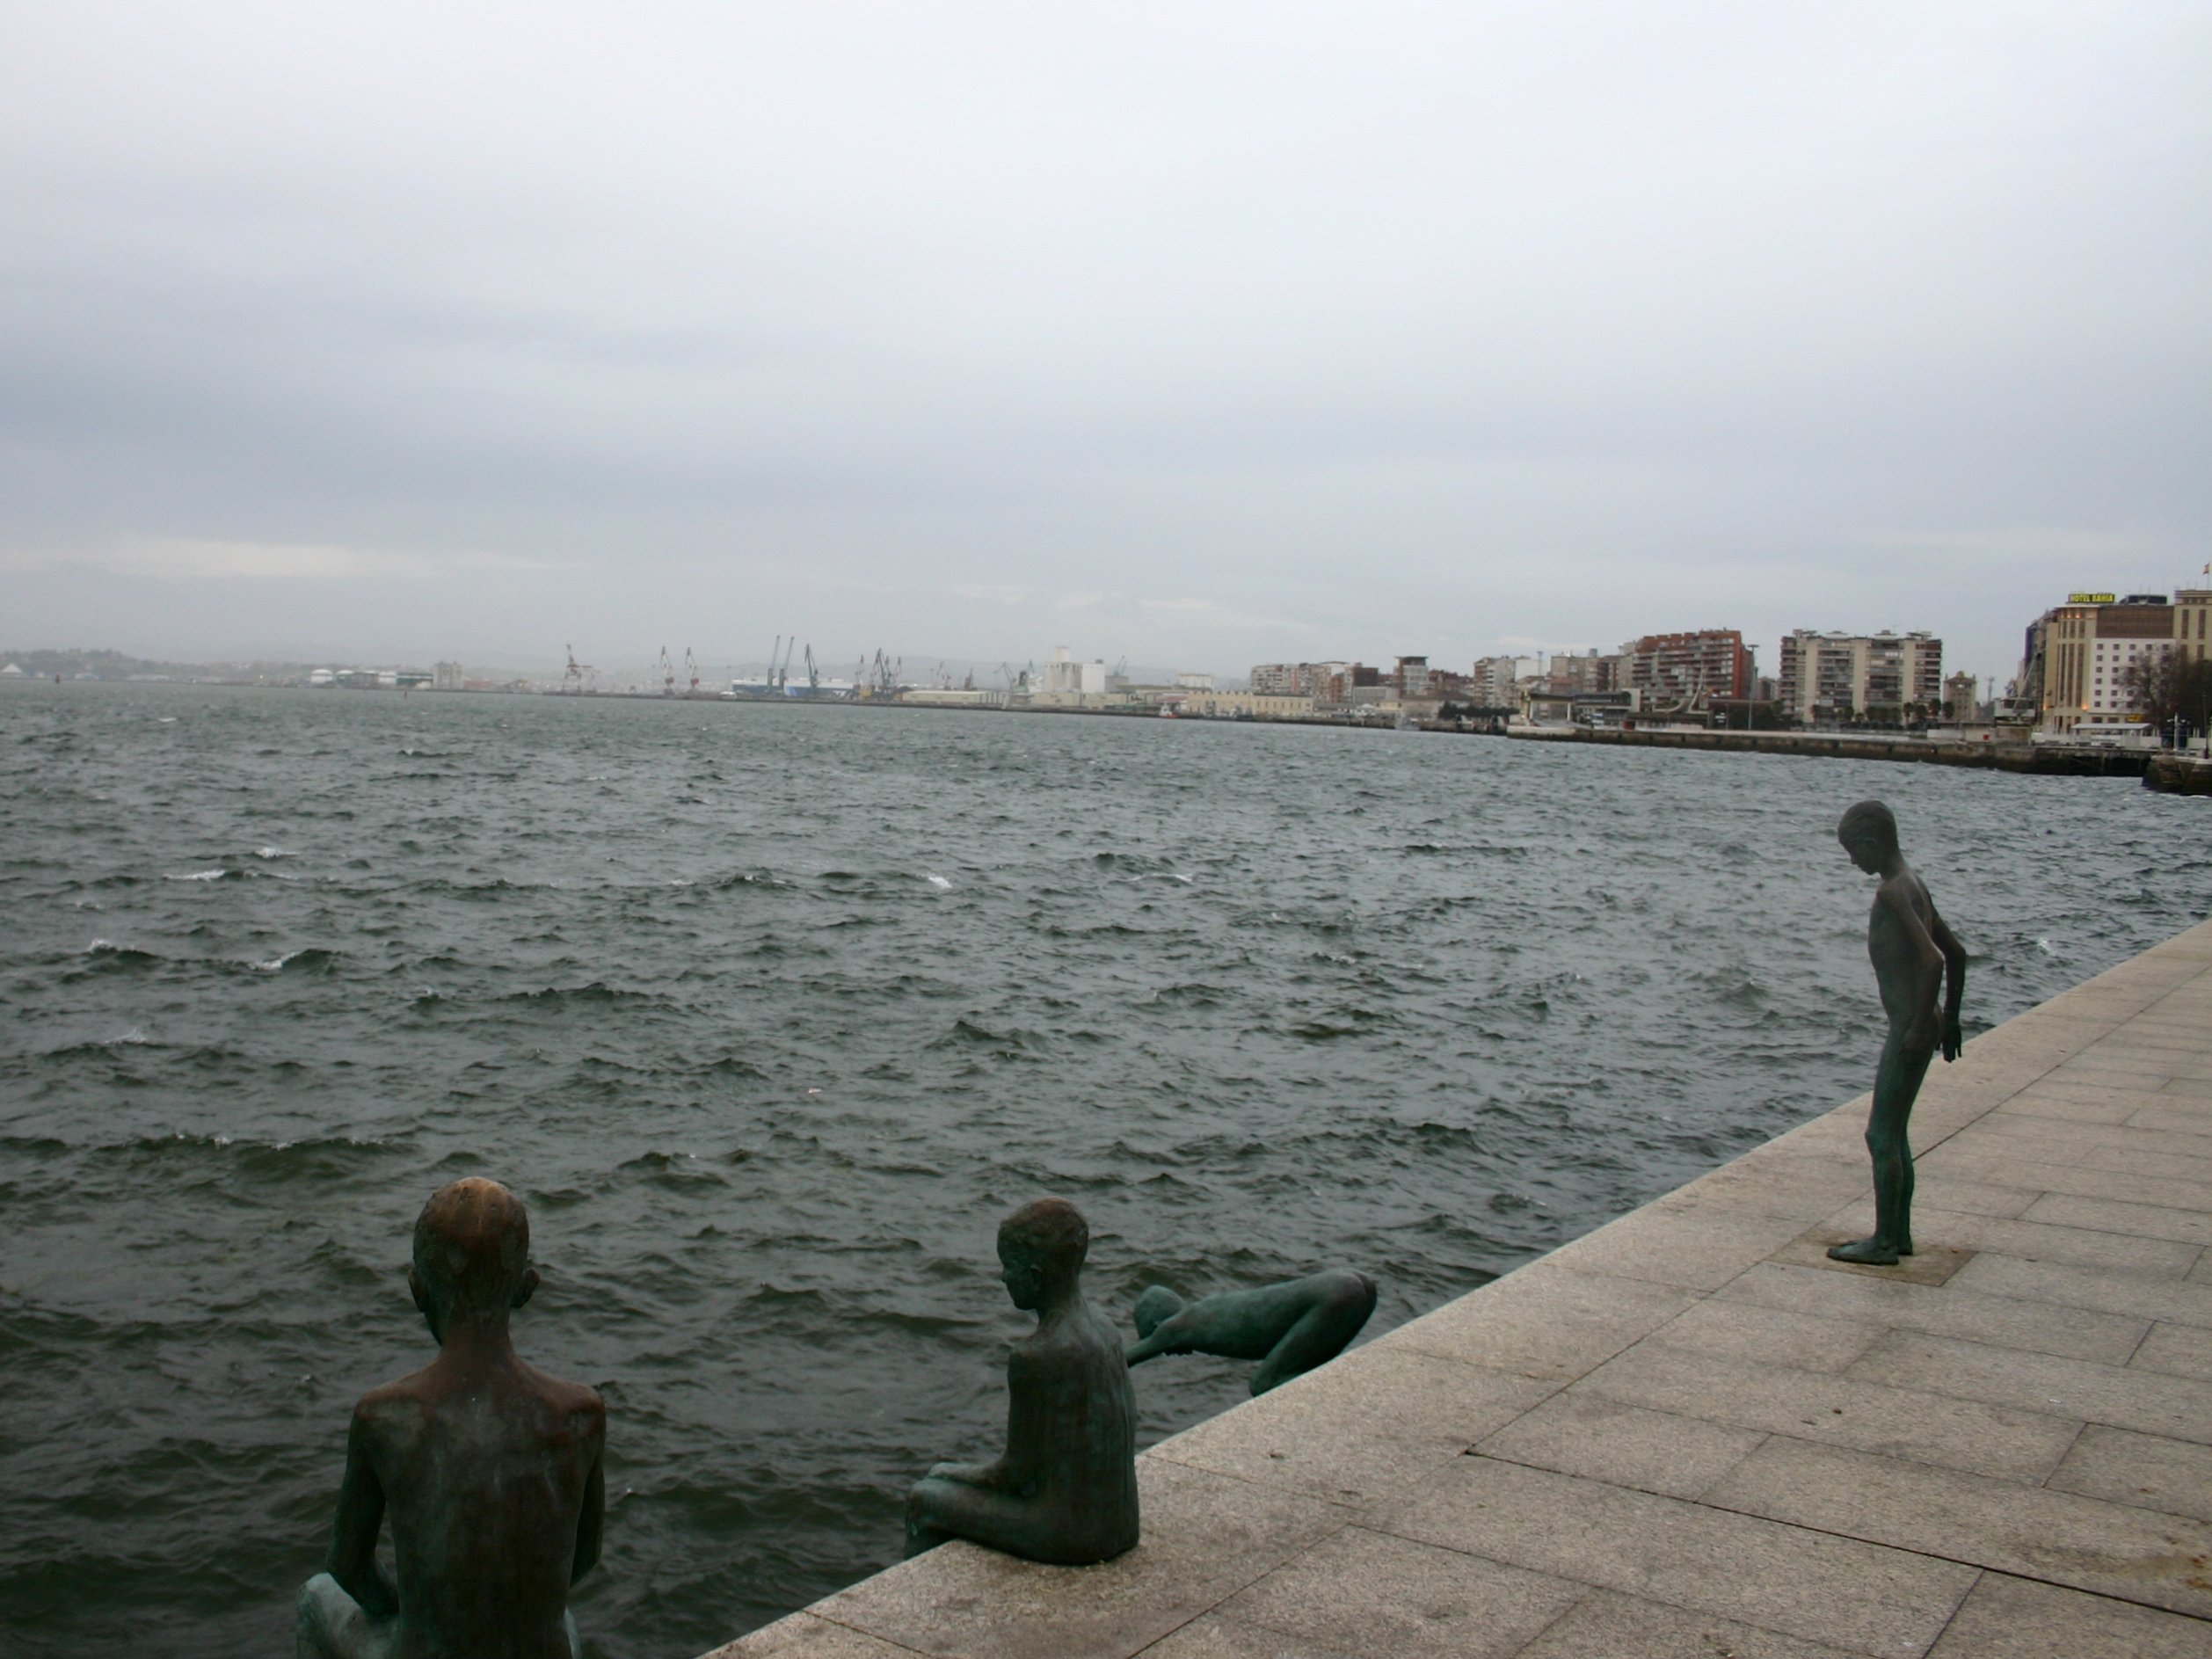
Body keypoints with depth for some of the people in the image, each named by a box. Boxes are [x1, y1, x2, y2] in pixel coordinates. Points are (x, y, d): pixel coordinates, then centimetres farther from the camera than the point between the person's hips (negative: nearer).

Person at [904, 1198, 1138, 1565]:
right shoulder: (1105, 1334, 2)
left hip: (1069, 1538, -8)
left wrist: (949, 1473, 5)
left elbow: (1018, 1472, -14)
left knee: (924, 1499, 11)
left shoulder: (1034, 1357, -23)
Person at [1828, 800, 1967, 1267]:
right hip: (1918, 1025, 10)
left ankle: (1884, 1243, 6)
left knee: (1882, 1135, -1)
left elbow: (1933, 960, -28)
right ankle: (1899, 1233, 24)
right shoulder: (1911, 886, 12)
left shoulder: (1892, 892, -18)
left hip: (1909, 1030, -10)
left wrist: (1919, 1028, -23)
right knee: (1894, 1132, 16)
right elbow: (1956, 953, 19)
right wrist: (1949, 1020, 24)